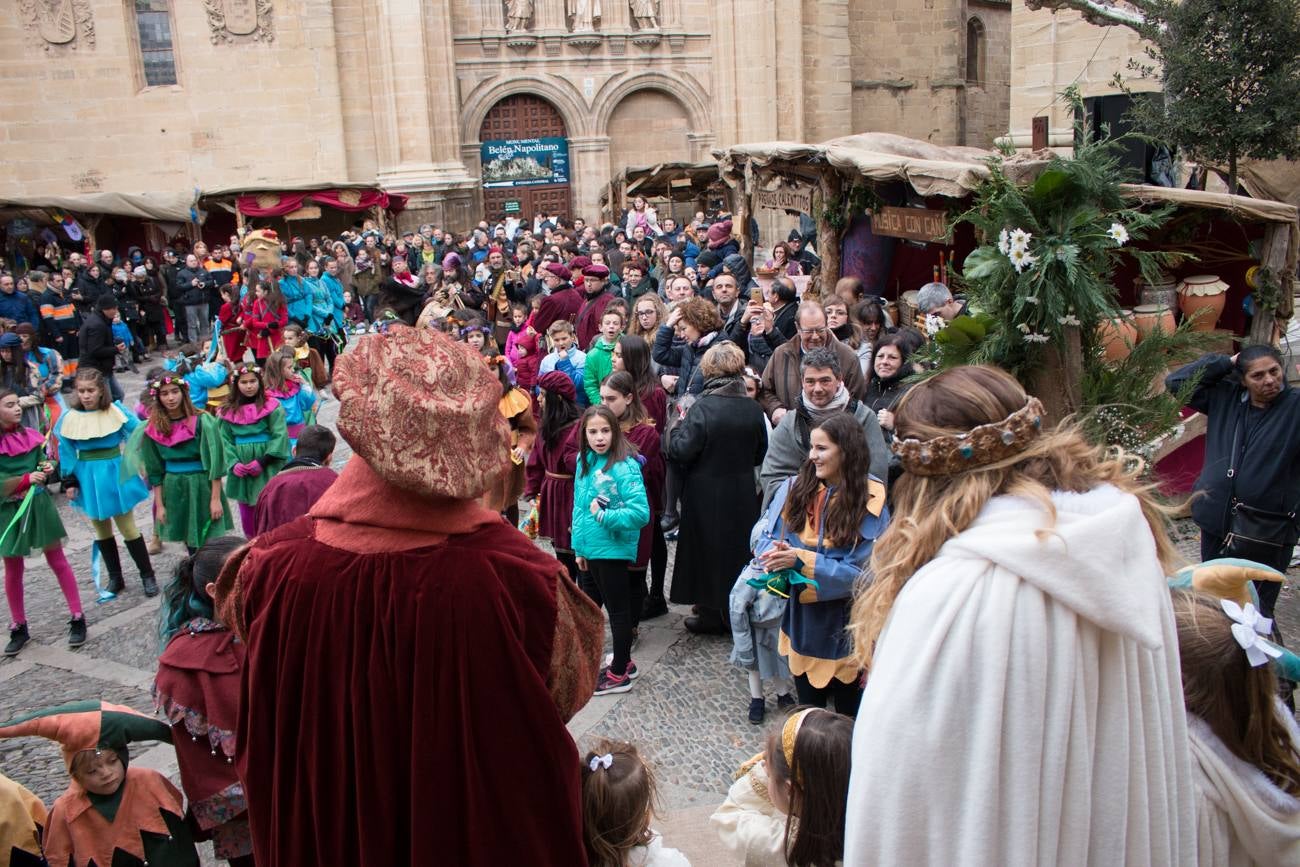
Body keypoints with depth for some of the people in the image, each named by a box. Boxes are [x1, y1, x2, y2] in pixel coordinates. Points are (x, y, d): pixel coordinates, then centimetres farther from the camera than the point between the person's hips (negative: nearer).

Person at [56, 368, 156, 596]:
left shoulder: (116, 411, -10)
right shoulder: (70, 417, -4)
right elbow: (66, 452, 3)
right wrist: (69, 482, 1)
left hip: (115, 474, -3)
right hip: (88, 479, 3)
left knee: (128, 527, 2)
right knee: (101, 529, 13)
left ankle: (147, 575, 13)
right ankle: (115, 578, 25)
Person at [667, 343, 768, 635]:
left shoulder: (702, 408, -20)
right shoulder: (753, 409, -4)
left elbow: (681, 451, -20)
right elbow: (761, 452, 7)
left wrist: (677, 427, -3)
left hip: (706, 496, -4)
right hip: (742, 496, 5)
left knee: (708, 548, 9)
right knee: (739, 547, 17)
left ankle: (711, 615, 18)